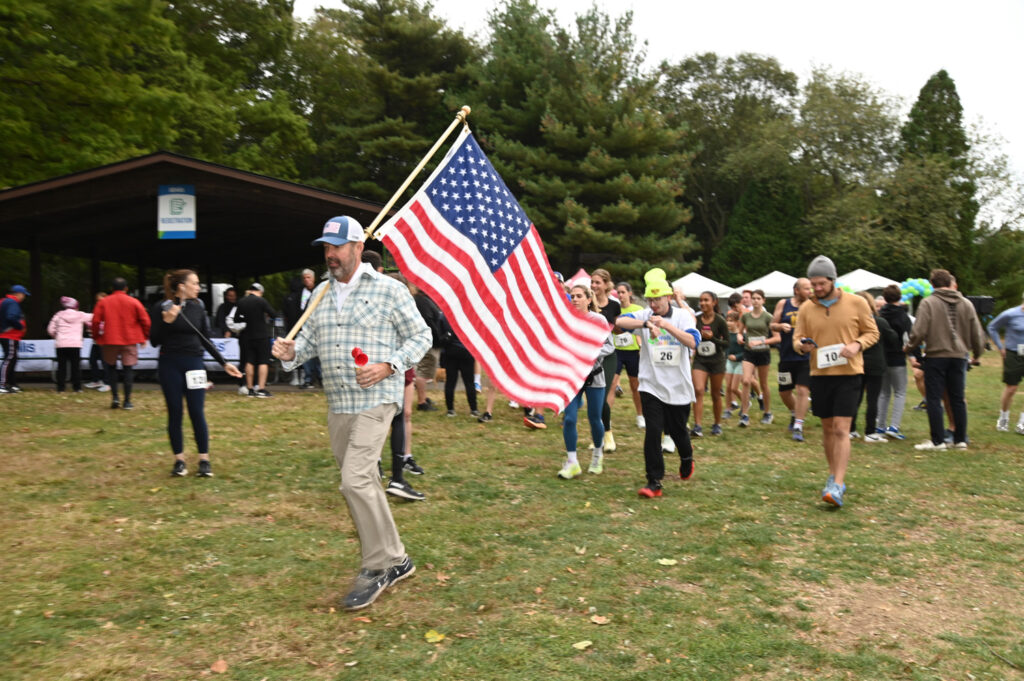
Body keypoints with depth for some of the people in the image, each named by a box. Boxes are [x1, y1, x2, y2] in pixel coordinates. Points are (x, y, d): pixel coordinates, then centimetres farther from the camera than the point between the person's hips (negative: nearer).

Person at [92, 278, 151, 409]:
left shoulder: (103, 303, 3)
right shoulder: (134, 302, 1)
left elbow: (96, 321, -1)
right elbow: (145, 320, -1)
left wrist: (96, 337, 12)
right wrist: (144, 337, 11)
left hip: (109, 340, 1)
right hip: (129, 341, -1)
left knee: (111, 367, 16)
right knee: (128, 369, 4)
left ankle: (114, 397, 5)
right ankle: (127, 401, 1)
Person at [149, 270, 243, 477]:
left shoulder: (198, 308, 6)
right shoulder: (161, 308, -4)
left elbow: (206, 340, 12)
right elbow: (154, 341, -5)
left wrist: (224, 363, 7)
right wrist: (166, 322, -21)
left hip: (194, 364, 2)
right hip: (170, 366, -2)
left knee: (197, 413, 0)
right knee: (174, 413, 4)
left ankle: (204, 460, 7)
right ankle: (179, 460, 15)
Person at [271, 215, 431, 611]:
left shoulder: (388, 290, -4)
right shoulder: (322, 294, 13)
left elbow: (420, 336, -3)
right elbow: (309, 340, 15)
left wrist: (387, 366, -17)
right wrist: (290, 352, -8)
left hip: (375, 400, -7)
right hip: (337, 405, 7)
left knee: (355, 480, -16)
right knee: (363, 484, 13)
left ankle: (377, 568, -1)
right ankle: (395, 560, 28)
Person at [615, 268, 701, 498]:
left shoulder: (683, 316, -4)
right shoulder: (645, 315, -3)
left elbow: (693, 341, -21)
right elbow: (619, 322, -21)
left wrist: (666, 324, -30)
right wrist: (646, 324, -36)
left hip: (678, 386, 0)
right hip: (651, 385, 0)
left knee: (677, 430, 14)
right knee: (653, 431, -9)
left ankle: (686, 456, 48)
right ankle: (654, 482, 0)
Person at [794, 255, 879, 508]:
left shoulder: (856, 303, -4)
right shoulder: (806, 308, 3)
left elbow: (872, 332, 4)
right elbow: (797, 339, 7)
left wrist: (857, 345, -16)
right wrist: (802, 345, -17)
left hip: (849, 374, -3)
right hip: (819, 374, 3)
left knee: (841, 429, -11)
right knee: (827, 428, 12)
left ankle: (837, 486, -10)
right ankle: (834, 475, 29)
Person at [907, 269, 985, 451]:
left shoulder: (928, 303, -9)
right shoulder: (966, 304, 5)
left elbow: (919, 332, -15)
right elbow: (977, 334, 9)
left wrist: (909, 346, 4)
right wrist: (977, 353, 26)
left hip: (936, 356, -4)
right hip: (959, 356, 5)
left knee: (934, 399, 1)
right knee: (958, 399, 12)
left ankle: (938, 441, 0)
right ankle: (960, 439, 18)